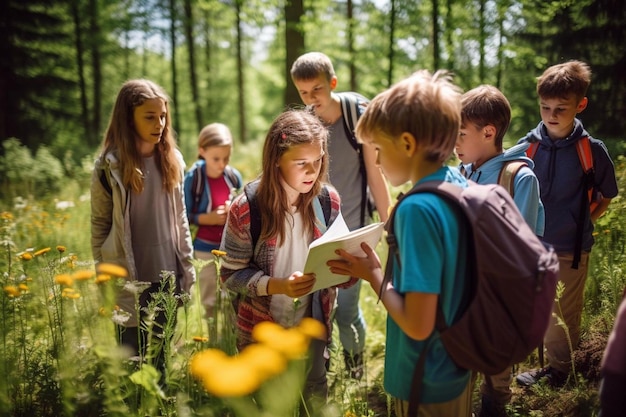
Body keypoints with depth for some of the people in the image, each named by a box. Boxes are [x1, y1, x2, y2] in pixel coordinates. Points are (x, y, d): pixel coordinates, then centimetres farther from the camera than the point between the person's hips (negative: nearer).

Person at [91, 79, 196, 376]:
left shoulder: (172, 160, 3)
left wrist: (187, 268, 8)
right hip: (130, 280, -3)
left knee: (164, 356, 13)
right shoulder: (109, 165, -7)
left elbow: (180, 218, 9)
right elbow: (99, 223, -1)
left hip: (168, 276, 3)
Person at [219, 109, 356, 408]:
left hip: (312, 321, 3)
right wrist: (278, 285, -30)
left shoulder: (328, 200, -10)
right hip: (261, 326, -3)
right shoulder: (246, 209, -22)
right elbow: (231, 274, -15)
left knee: (315, 392, 24)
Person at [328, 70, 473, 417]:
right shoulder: (461, 185, -3)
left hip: (427, 383, -7)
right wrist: (385, 267, 2)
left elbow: (417, 325, -28)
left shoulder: (418, 209, -29)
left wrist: (373, 275, -15)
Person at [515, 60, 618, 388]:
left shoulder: (591, 150, -10)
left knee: (563, 316, 10)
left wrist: (582, 223, -2)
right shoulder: (528, 145, -5)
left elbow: (608, 196, 5)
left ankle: (557, 371, 29)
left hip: (570, 249, -2)